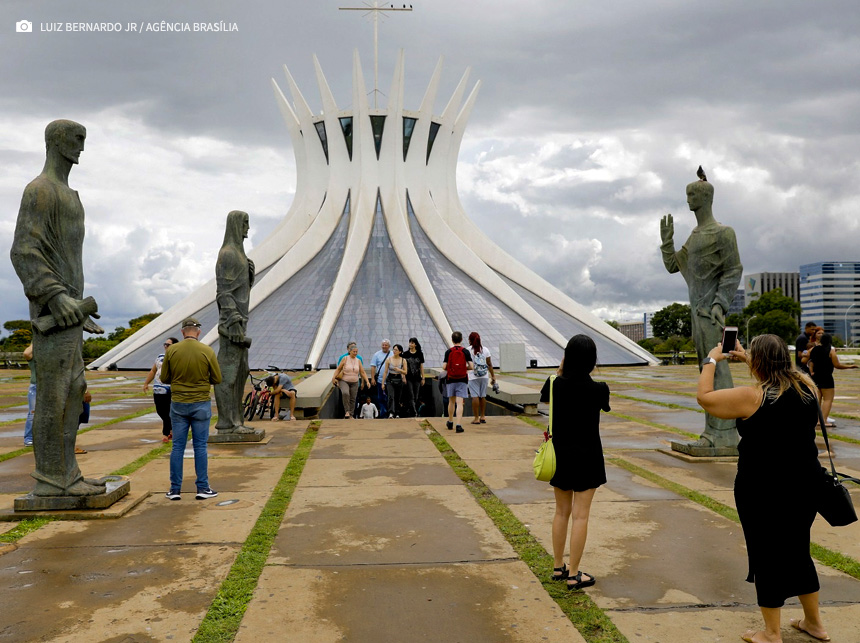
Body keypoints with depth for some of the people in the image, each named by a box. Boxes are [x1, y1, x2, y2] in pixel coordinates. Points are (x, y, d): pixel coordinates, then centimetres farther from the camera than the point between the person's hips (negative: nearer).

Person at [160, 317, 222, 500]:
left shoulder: (171, 351, -4)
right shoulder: (207, 351, -8)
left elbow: (164, 378, 3)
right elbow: (217, 379, -2)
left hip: (178, 404, 1)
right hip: (201, 404, -1)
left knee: (178, 447, 8)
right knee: (200, 447, 5)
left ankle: (175, 489, 12)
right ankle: (203, 488, 8)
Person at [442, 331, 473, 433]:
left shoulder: (448, 352, -3)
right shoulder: (465, 351, -4)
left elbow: (444, 367, -6)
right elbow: (471, 366, -8)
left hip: (451, 379, 2)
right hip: (462, 380, -1)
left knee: (451, 401, 17)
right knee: (459, 403, -5)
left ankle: (450, 422, 31)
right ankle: (459, 425, -14)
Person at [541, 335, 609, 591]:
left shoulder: (555, 384, -9)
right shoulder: (598, 389, -17)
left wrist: (560, 373, 8)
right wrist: (585, 375, 5)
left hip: (559, 456, 4)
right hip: (586, 457, -4)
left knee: (562, 511, 16)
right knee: (581, 515, 3)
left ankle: (558, 567, 26)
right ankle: (574, 575, 9)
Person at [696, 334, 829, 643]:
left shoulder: (752, 397, -20)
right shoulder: (807, 385, -2)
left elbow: (703, 396, -10)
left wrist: (711, 361, 2)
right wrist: (748, 360, 24)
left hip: (762, 488, -6)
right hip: (804, 482, 6)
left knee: (766, 556, 7)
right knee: (798, 551, 22)